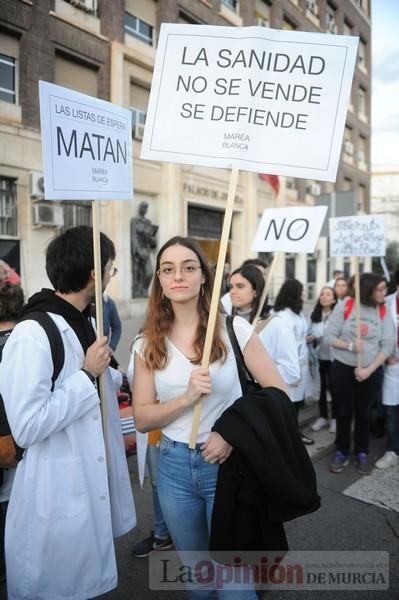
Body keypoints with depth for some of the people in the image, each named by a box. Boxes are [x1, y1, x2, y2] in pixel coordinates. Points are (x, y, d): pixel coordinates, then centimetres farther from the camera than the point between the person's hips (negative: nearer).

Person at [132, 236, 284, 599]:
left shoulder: (234, 329, -9)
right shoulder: (148, 344, -2)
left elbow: (277, 393, -6)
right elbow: (142, 419, -3)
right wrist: (187, 397, -20)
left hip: (230, 464, -2)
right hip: (175, 467, 3)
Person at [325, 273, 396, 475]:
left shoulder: (383, 312, -4)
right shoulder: (344, 306, -10)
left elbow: (388, 346, -6)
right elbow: (329, 337, -8)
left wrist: (369, 369, -13)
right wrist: (350, 345, -23)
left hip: (370, 371, 2)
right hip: (342, 368, -1)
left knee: (364, 413, 12)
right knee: (343, 413, 8)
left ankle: (362, 454, 28)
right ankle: (341, 453, 24)